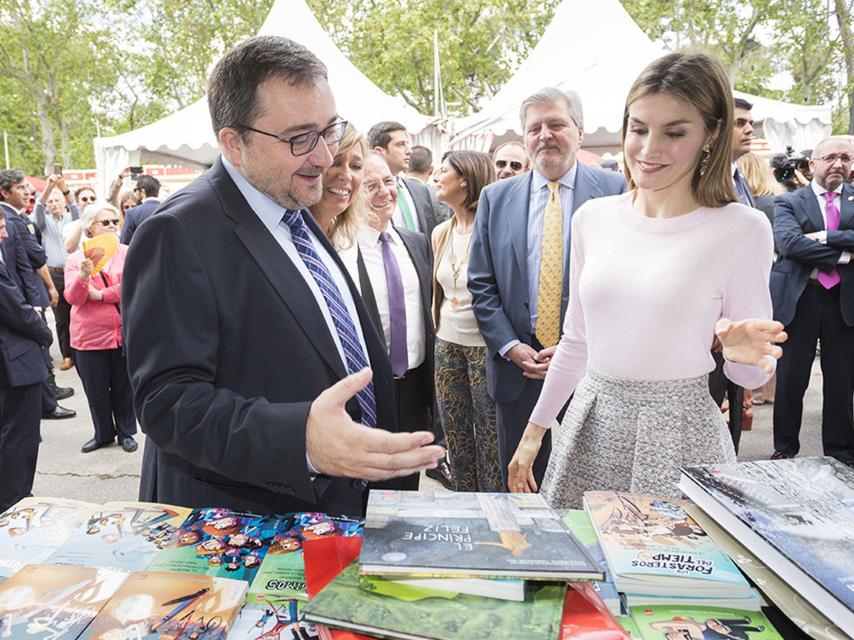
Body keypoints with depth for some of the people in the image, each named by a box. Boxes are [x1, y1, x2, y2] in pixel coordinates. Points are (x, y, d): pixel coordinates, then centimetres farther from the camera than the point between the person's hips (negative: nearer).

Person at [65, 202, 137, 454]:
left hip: (124, 332, -1)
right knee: (95, 389, 10)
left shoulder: (128, 253, 2)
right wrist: (83, 276, -26)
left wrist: (99, 294, -12)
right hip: (90, 335, 1)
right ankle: (103, 433, 29)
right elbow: (73, 298, -7)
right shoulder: (76, 258, 3)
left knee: (123, 387, 11)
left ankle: (126, 432, 27)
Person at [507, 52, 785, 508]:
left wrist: (742, 353, -25)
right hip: (590, 424, 4)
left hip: (677, 435, -3)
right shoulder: (593, 218, 1)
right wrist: (535, 429, 13)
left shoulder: (742, 229, -9)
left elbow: (750, 376, -3)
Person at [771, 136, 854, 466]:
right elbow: (789, 242, -15)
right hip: (800, 298, -2)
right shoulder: (789, 202, 3)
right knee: (790, 379, 6)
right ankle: (785, 448, 22)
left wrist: (825, 236, -15)